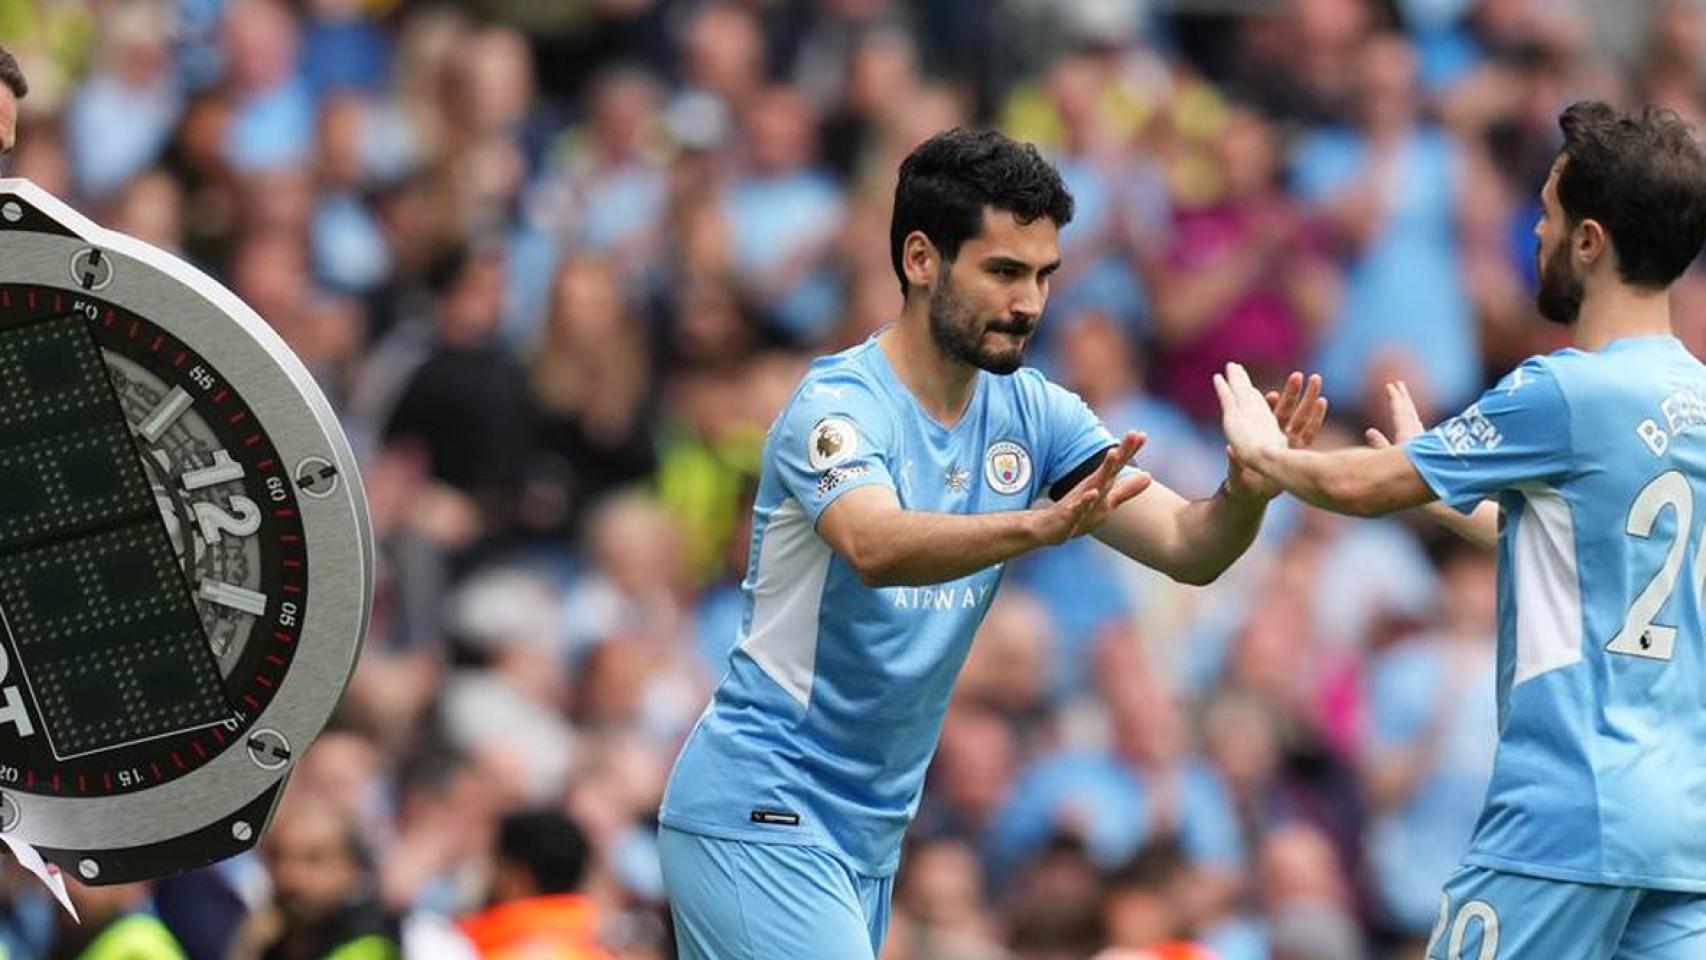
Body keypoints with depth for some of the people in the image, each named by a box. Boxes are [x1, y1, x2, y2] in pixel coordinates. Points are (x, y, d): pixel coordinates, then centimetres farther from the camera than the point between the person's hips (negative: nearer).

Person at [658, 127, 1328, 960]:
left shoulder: (1030, 414, 3)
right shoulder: (840, 406, -17)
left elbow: (1184, 547, -3)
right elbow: (875, 546, -38)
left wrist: (1246, 494, -26)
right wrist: (1042, 526, -53)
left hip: (868, 830, 8)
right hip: (762, 819, -8)